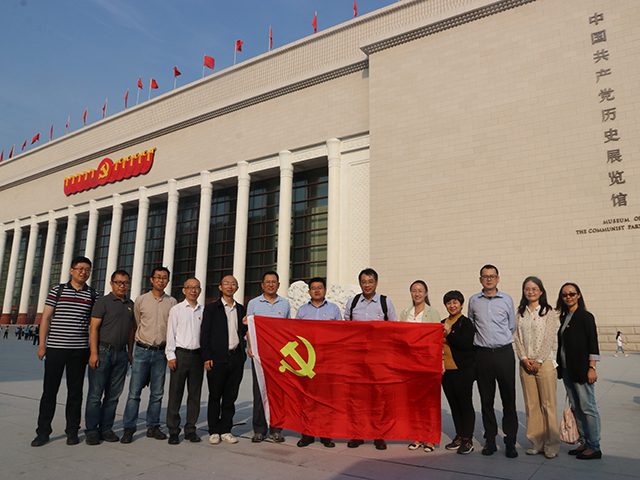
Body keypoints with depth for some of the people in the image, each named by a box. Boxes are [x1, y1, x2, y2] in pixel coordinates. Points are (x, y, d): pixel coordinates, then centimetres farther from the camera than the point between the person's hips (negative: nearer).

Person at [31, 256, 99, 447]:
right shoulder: (57, 290, 3)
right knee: (49, 390, 3)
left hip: (80, 350, 1)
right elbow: (46, 318, 2)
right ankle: (43, 432, 17)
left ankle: (72, 431, 19)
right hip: (55, 348, -1)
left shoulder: (93, 295, 5)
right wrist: (42, 344, -3)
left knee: (75, 391, 8)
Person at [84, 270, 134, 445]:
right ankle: (91, 431, 10)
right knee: (95, 393, 0)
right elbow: (93, 328, -8)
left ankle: (106, 429, 18)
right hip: (103, 351, -5)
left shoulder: (131, 305, 13)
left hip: (121, 354, 5)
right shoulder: (103, 302, -3)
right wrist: (94, 353, -15)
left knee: (113, 395, 9)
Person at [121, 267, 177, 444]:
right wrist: (130, 352, 7)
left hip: (161, 352, 2)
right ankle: (129, 428, 9)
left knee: (157, 393, 8)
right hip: (142, 351, -1)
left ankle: (153, 427, 19)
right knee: (134, 392, -2)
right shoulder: (140, 300, 3)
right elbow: (133, 327, 8)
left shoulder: (172, 302, 6)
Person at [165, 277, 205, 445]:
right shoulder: (176, 310, 3)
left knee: (195, 393, 7)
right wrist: (171, 355, -6)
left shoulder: (203, 311, 10)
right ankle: (173, 431, 12)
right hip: (180, 354, -3)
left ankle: (190, 429, 19)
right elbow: (171, 333, 1)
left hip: (198, 354, 3)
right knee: (176, 394, 0)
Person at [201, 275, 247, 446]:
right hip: (218, 357, -3)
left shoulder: (241, 309, 14)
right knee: (215, 396, 5)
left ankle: (225, 430, 19)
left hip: (236, 357, 3)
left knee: (231, 396, 8)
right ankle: (214, 431, 17)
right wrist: (207, 357, -9)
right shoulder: (212, 308, 3)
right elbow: (205, 334, -2)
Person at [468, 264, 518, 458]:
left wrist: (500, 341, 11)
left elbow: (512, 327, 11)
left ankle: (510, 441, 12)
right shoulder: (474, 301, 6)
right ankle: (490, 440, 18)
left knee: (509, 398, 1)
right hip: (482, 354, 1)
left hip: (504, 353, -1)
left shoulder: (506, 299, 3)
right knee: (486, 399, 7)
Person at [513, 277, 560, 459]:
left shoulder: (548, 312, 0)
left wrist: (538, 361, -10)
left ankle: (551, 446, 11)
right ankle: (537, 444, 17)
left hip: (544, 362, -3)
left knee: (548, 404, -1)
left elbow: (549, 339, -6)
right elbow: (517, 337, 7)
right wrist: (524, 358, -5)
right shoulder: (520, 313, 11)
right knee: (531, 405, 7)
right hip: (525, 363, 4)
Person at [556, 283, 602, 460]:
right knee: (576, 408, 12)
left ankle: (594, 447, 8)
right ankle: (583, 443, 21)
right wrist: (561, 368, 14)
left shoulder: (585, 317, -7)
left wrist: (592, 368, -15)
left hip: (581, 370, -7)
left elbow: (593, 344, -10)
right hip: (567, 370, 7)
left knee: (587, 408, -2)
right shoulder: (564, 318, 13)